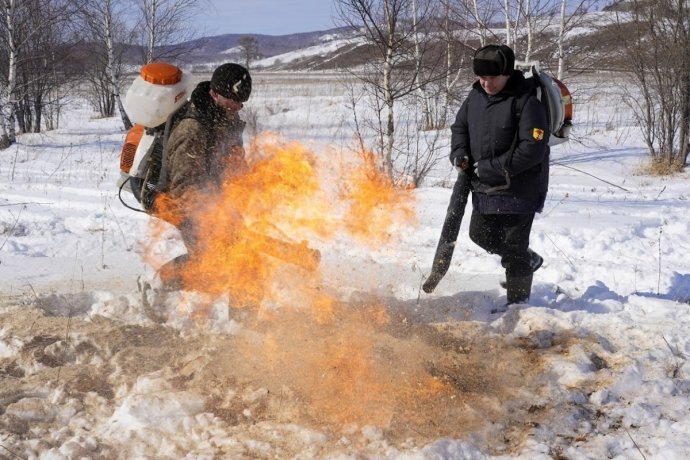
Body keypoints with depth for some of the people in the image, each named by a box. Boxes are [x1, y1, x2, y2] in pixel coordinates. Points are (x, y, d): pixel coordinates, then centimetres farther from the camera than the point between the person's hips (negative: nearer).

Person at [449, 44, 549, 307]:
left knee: (514, 246, -1)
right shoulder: (476, 96, 3)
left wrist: (491, 167, -23)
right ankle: (528, 261, 43)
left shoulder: (526, 103, -19)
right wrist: (459, 153, -3)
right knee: (481, 235, 20)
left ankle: (518, 301, 16)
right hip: (484, 188, 8)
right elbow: (460, 126, 18)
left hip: (519, 189, -8)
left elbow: (532, 149, -25)